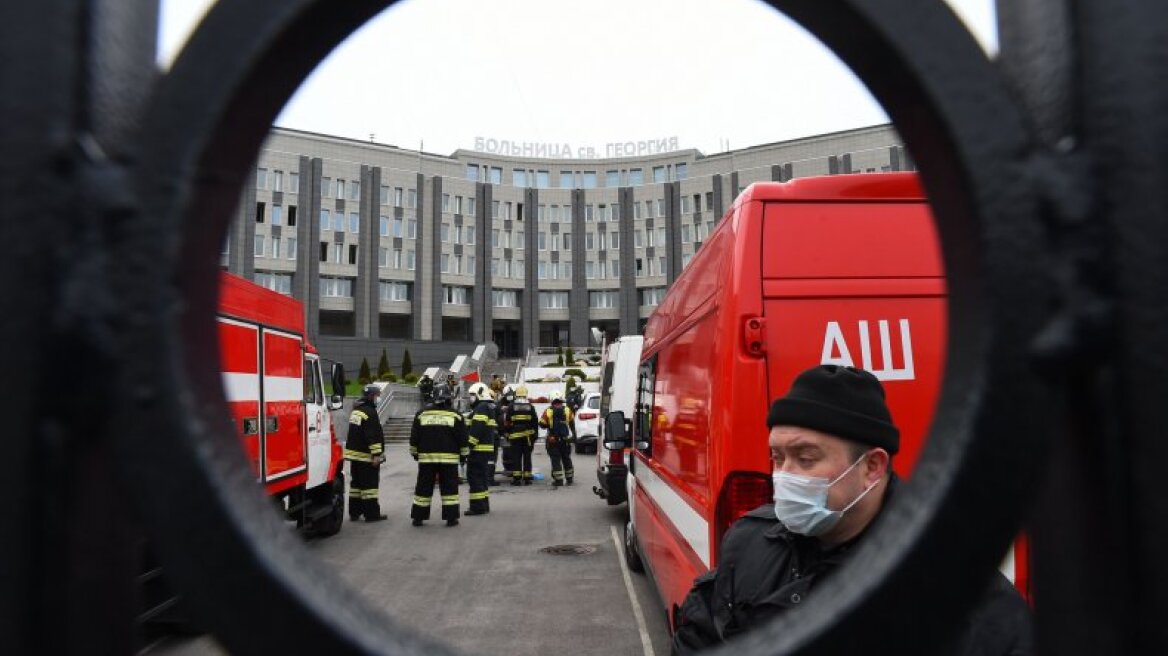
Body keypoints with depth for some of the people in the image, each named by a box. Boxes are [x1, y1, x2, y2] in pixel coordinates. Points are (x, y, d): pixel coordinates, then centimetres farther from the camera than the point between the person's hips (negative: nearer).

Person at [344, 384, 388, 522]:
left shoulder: (355, 410, 16)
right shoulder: (369, 412, -16)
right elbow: (373, 435, -21)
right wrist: (377, 454, -21)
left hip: (354, 453, 9)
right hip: (366, 454, -9)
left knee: (356, 483, 14)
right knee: (370, 483, -5)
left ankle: (354, 512, 18)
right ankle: (371, 513, -3)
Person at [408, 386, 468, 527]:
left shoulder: (421, 415, 3)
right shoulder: (455, 416, -1)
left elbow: (414, 437, 7)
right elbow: (462, 438, 0)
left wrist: (414, 453, 18)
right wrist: (464, 453, 10)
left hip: (426, 458, 2)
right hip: (449, 458, -1)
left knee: (424, 487, 8)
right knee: (449, 487, 4)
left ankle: (418, 517, 11)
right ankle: (451, 518, 2)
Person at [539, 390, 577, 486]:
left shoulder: (548, 411, -9)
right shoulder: (568, 410, -2)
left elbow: (542, 424, -2)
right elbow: (572, 425, 5)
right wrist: (574, 436, 15)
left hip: (553, 440, -2)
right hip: (565, 440, 3)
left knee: (556, 460, 2)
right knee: (566, 459, 16)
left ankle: (558, 480, 0)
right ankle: (569, 479, 23)